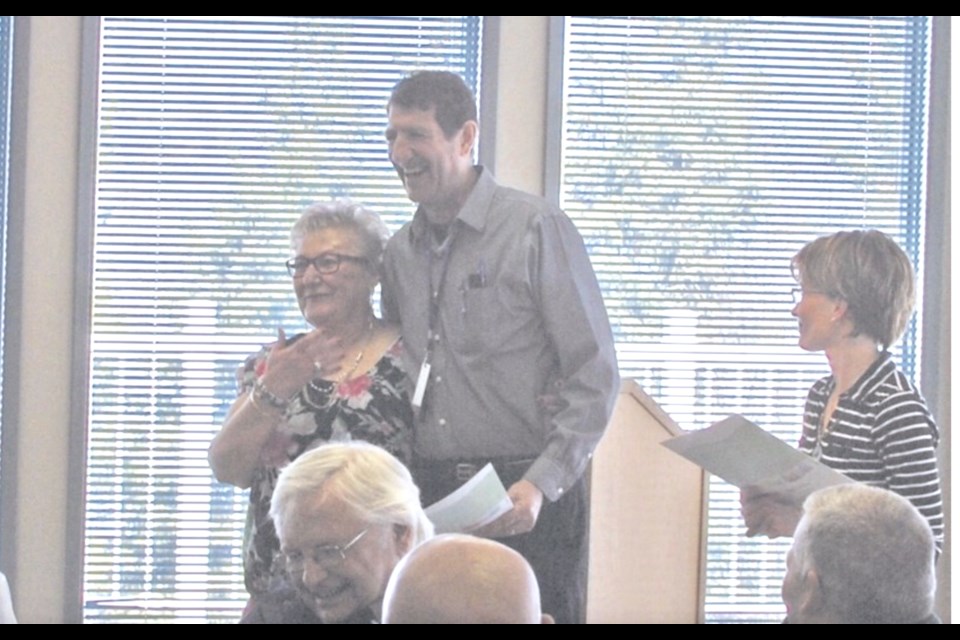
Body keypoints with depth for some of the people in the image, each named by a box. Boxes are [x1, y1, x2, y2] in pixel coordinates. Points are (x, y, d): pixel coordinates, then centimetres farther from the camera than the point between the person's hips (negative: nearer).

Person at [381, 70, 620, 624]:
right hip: (429, 499, 5)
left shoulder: (537, 230, -5)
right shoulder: (399, 253, 13)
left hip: (527, 501, -5)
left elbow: (595, 376, -8)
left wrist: (541, 484, -18)